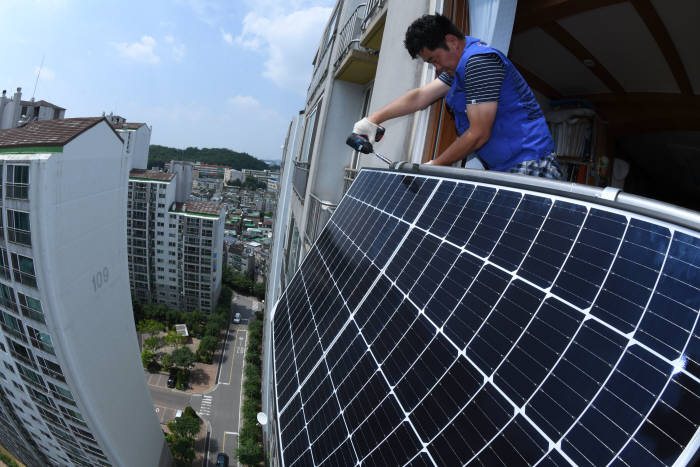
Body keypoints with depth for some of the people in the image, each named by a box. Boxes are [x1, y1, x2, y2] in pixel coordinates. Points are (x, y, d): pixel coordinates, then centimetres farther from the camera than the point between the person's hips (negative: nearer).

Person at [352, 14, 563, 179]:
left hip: (527, 166, -10)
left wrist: (433, 166, -9)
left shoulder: (479, 61, -16)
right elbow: (420, 96, 17)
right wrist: (374, 118, 9)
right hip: (501, 168, 10)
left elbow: (478, 135, -18)